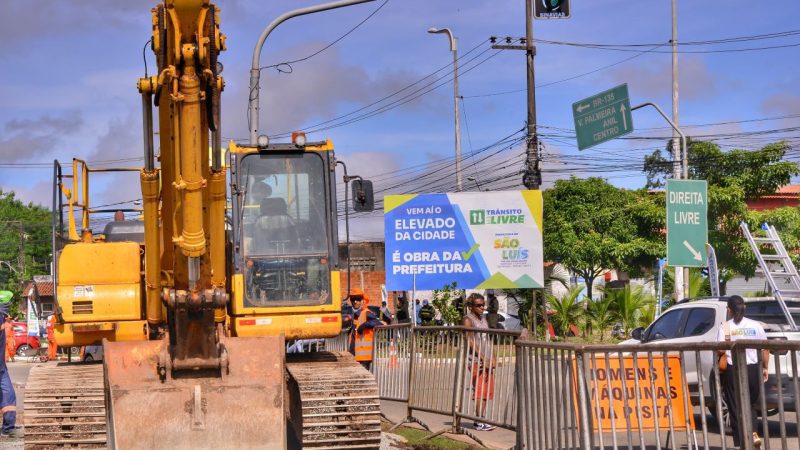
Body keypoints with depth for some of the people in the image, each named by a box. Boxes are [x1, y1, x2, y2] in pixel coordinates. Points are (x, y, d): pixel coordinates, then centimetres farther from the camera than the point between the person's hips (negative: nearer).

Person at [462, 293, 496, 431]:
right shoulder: (468, 320, -7)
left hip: (487, 360, 8)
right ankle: (479, 421, -9)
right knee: (480, 390, -10)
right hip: (476, 360, -8)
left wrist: (492, 358, 7)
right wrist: (483, 359, -18)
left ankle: (481, 419, 13)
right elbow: (470, 342, -15)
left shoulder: (483, 319, 18)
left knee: (487, 390, 7)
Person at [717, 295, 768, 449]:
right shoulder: (755, 325, 3)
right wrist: (765, 367, 12)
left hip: (733, 371, -3)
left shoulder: (725, 327, -5)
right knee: (750, 403, 21)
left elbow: (720, 350, -14)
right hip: (753, 369, 3)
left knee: (736, 407, 5)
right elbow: (765, 348, 3)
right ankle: (753, 433, 4)